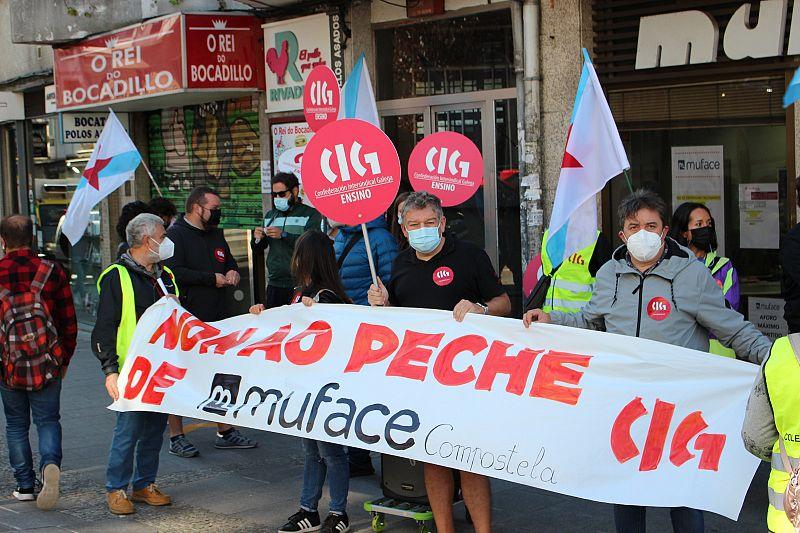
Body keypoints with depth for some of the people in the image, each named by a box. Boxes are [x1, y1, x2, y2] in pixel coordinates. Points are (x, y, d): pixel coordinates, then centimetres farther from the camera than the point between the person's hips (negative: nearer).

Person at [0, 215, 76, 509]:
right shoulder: (53, 272, -3)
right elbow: (69, 322, 1)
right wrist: (64, 359, 13)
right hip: (47, 363, 0)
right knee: (48, 420, 8)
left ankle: (25, 485, 12)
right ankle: (50, 462, -19)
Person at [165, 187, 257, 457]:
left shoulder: (216, 235, 17)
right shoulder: (176, 234, -10)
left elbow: (230, 263, 31)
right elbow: (174, 272, -23)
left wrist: (233, 273, 7)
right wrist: (212, 279, -17)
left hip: (217, 318, 8)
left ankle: (225, 432, 22)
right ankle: (176, 437, 8)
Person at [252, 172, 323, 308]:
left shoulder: (311, 214, 0)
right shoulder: (270, 216, 18)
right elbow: (258, 250, 21)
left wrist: (284, 235, -21)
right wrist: (257, 239, -2)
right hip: (274, 284, 5)